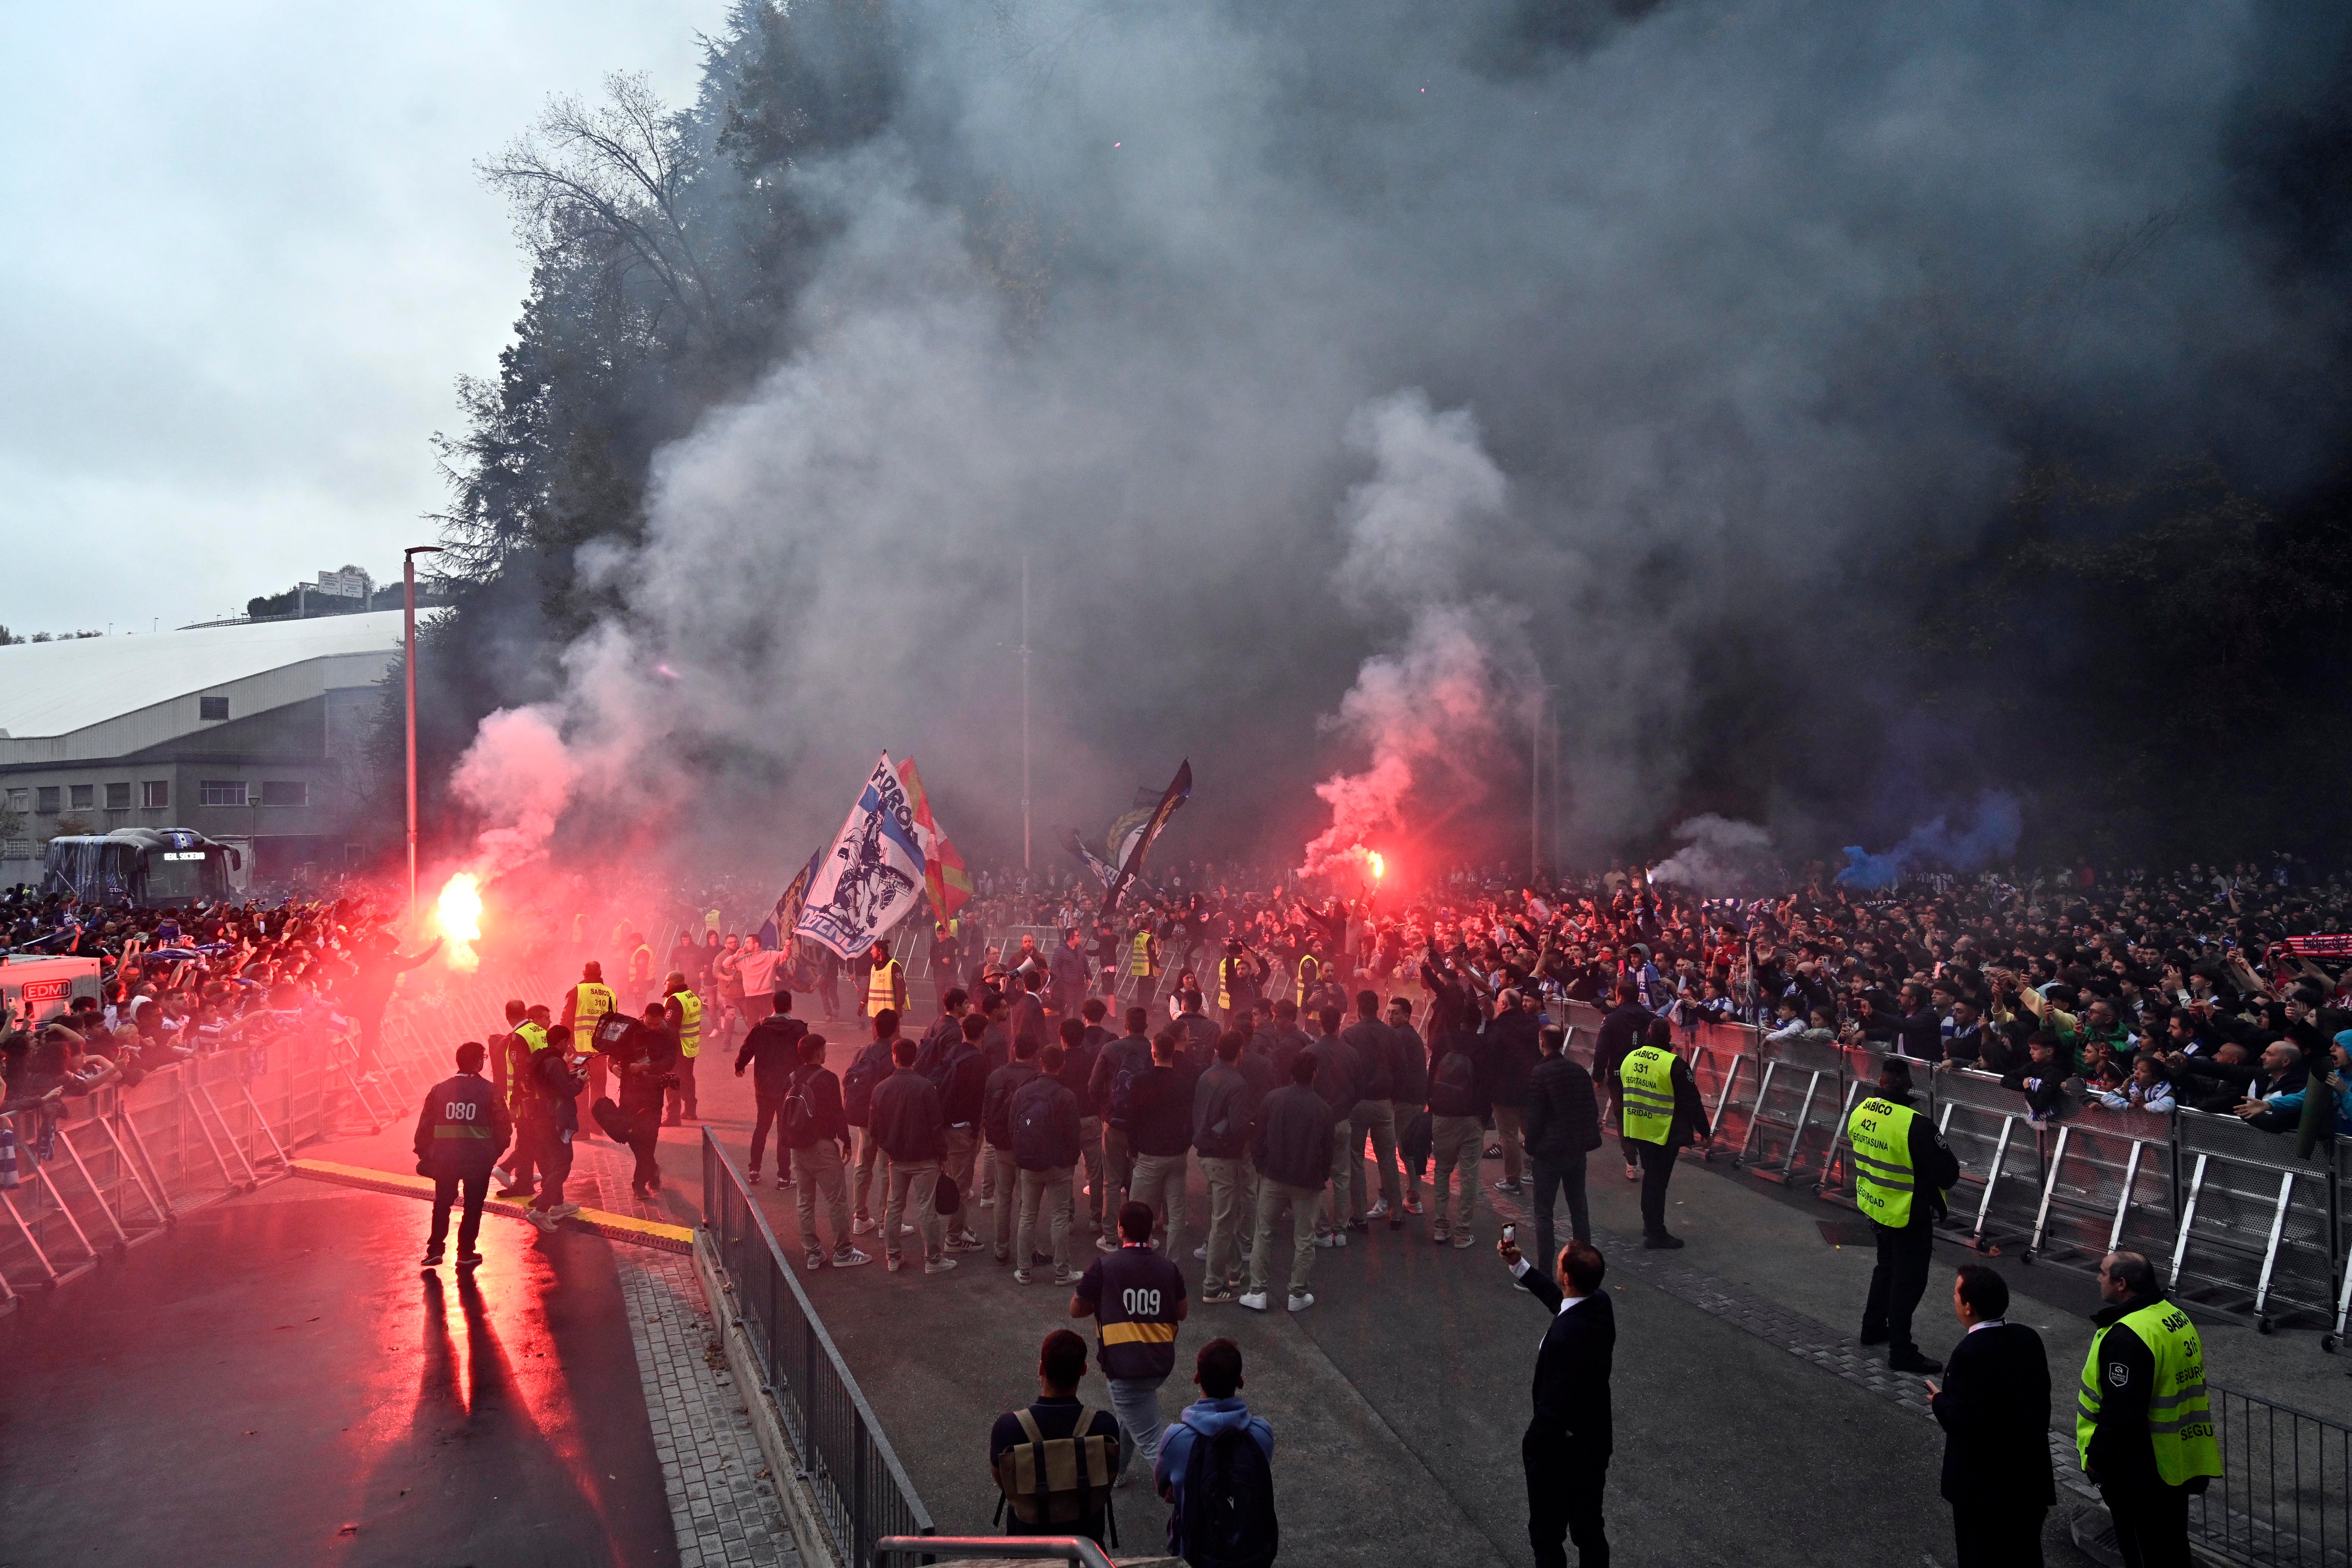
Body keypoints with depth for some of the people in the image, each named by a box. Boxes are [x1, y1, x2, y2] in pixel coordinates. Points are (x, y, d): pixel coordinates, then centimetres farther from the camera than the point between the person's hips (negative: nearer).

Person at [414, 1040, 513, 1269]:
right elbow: (504, 1127, -4)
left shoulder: (439, 1090, 1)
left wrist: (424, 1155, 14)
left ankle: (435, 1249, 15)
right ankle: (466, 1253, 11)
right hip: (479, 1161, -2)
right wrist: (495, 1153, 11)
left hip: (444, 1159, 2)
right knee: (473, 1206, 10)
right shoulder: (489, 1091, -6)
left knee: (442, 1204, 18)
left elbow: (425, 1125, 4)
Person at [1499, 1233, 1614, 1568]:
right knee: (1590, 1531, 24)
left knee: (1547, 1536, 16)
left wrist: (1530, 1449, -12)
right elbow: (1558, 1298, 13)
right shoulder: (1600, 1305, -11)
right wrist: (1518, 1264, 14)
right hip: (1595, 1443, 7)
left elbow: (1551, 1409, -28)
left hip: (1560, 1452, -7)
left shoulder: (1564, 1338, -36)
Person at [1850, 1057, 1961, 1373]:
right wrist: (1941, 1180, 3)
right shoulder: (1915, 1126, -28)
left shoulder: (1860, 1112, -7)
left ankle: (1873, 1328, 39)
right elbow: (1948, 1173, -20)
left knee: (1887, 1266, 26)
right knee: (1908, 1281, 5)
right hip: (1909, 1216, -7)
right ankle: (1901, 1352, 12)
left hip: (1872, 1206, 7)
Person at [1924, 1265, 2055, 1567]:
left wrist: (1940, 1401, -7)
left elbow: (1965, 1421, -26)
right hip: (2030, 1474, 7)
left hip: (1983, 1485, -7)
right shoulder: (2028, 1338, -3)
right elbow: (2039, 1400, 6)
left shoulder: (1971, 1353, -26)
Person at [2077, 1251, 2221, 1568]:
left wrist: (2097, 1458, -15)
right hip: (2177, 1464, 10)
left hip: (2140, 1471, -10)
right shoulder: (2175, 1316, 6)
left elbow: (2120, 1412, -27)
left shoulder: (2127, 1336, -26)